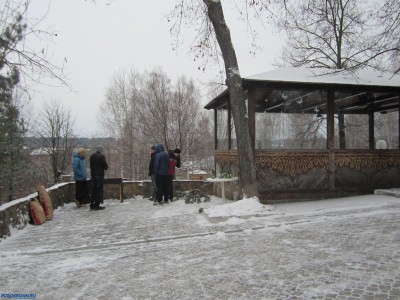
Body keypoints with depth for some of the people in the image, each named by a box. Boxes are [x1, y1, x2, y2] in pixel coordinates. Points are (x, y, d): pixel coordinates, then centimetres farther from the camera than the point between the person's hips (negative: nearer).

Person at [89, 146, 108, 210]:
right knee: (99, 190, -3)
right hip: (100, 175, -7)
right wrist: (106, 167, 10)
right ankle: (97, 205, -3)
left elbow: (91, 165, 14)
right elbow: (105, 165, -11)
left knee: (93, 190, 12)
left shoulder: (92, 156, 10)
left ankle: (92, 205, 16)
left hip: (93, 175, 7)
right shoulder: (101, 156, -11)